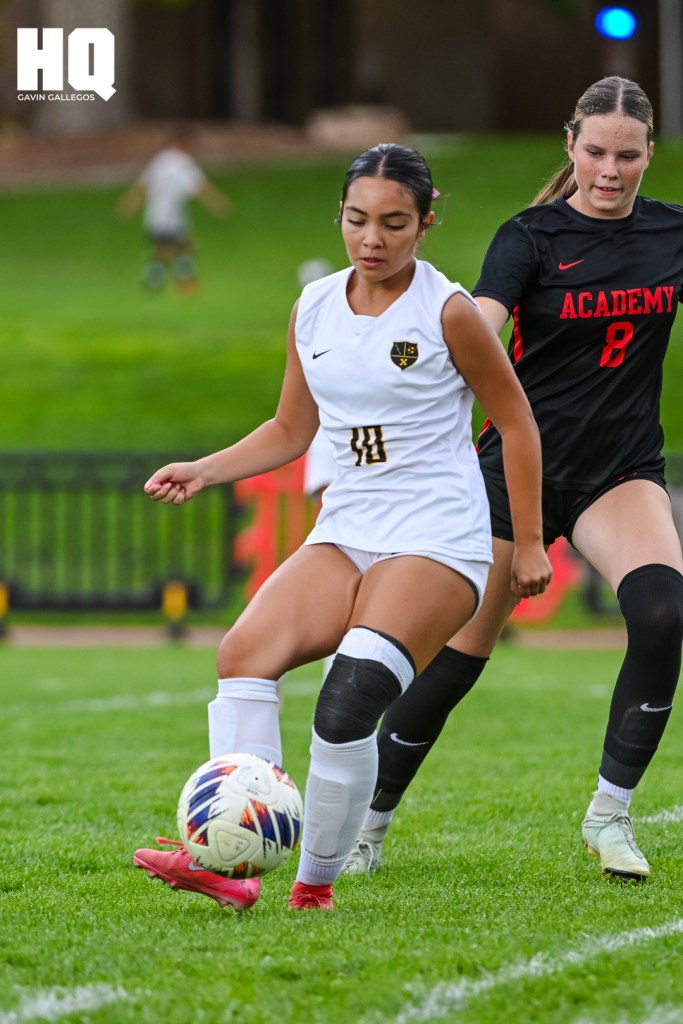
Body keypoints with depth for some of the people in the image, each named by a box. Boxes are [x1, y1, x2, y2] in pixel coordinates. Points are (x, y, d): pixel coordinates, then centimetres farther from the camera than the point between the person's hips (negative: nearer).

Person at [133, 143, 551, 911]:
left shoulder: (447, 312, -6)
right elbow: (291, 430, 20)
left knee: (350, 696, -26)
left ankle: (317, 882, -14)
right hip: (345, 531, 6)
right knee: (245, 652, -19)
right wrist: (205, 471, 6)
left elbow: (515, 422, 2)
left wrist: (529, 543, 2)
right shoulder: (313, 309, 9)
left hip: (438, 538, -6)